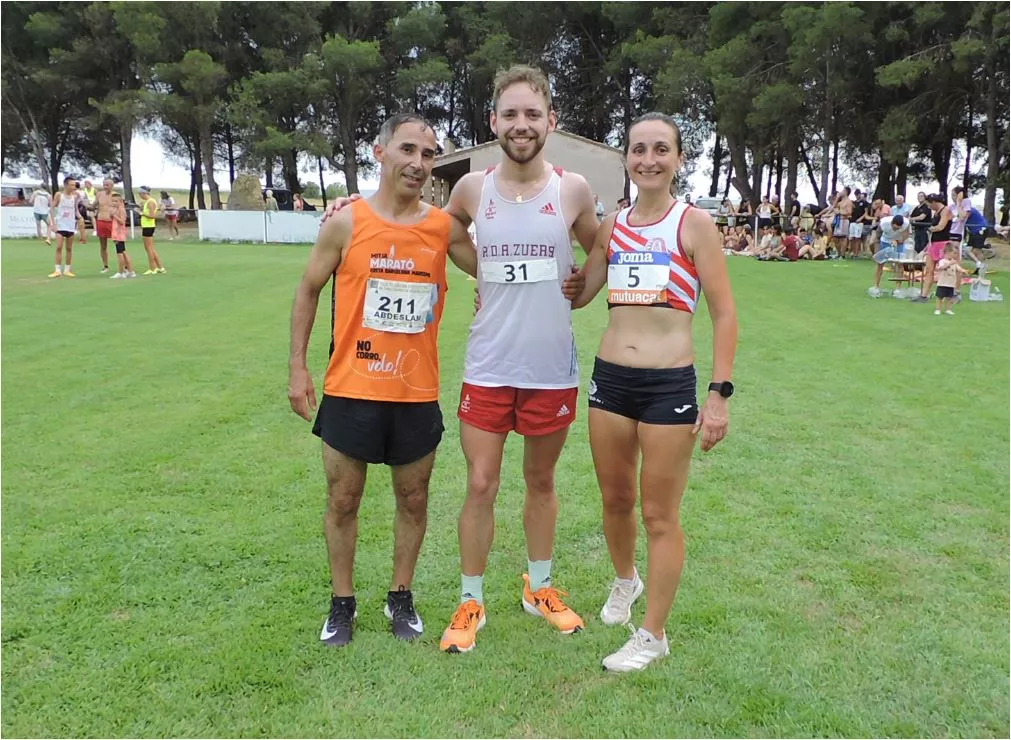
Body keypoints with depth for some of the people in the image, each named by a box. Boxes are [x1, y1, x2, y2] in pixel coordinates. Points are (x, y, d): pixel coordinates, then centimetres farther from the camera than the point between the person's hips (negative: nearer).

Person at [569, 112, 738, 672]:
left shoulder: (693, 224, -4)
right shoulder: (611, 227, 8)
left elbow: (724, 315, -5)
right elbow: (574, 294, 15)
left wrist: (719, 394, -11)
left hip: (670, 385, -4)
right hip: (609, 378, 4)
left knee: (660, 515, 6)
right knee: (615, 500, 18)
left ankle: (654, 634, 22)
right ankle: (625, 580, 47)